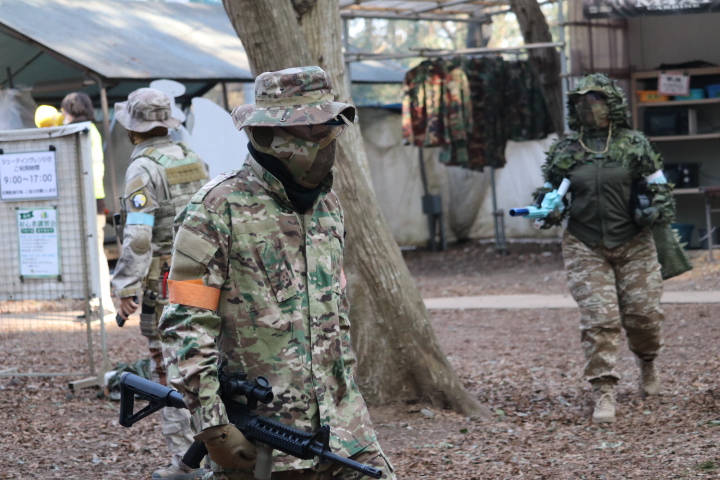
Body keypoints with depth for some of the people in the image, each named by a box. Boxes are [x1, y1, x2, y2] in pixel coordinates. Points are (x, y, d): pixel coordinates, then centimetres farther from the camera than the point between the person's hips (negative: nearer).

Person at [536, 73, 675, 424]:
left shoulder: (634, 145, 2)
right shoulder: (564, 151, 5)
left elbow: (660, 188, 6)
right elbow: (550, 190, 14)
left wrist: (655, 210, -13)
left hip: (633, 244, 0)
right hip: (585, 247, 0)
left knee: (643, 312, 3)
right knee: (598, 318, -9)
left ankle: (647, 363, 36)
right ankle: (604, 393, -5)